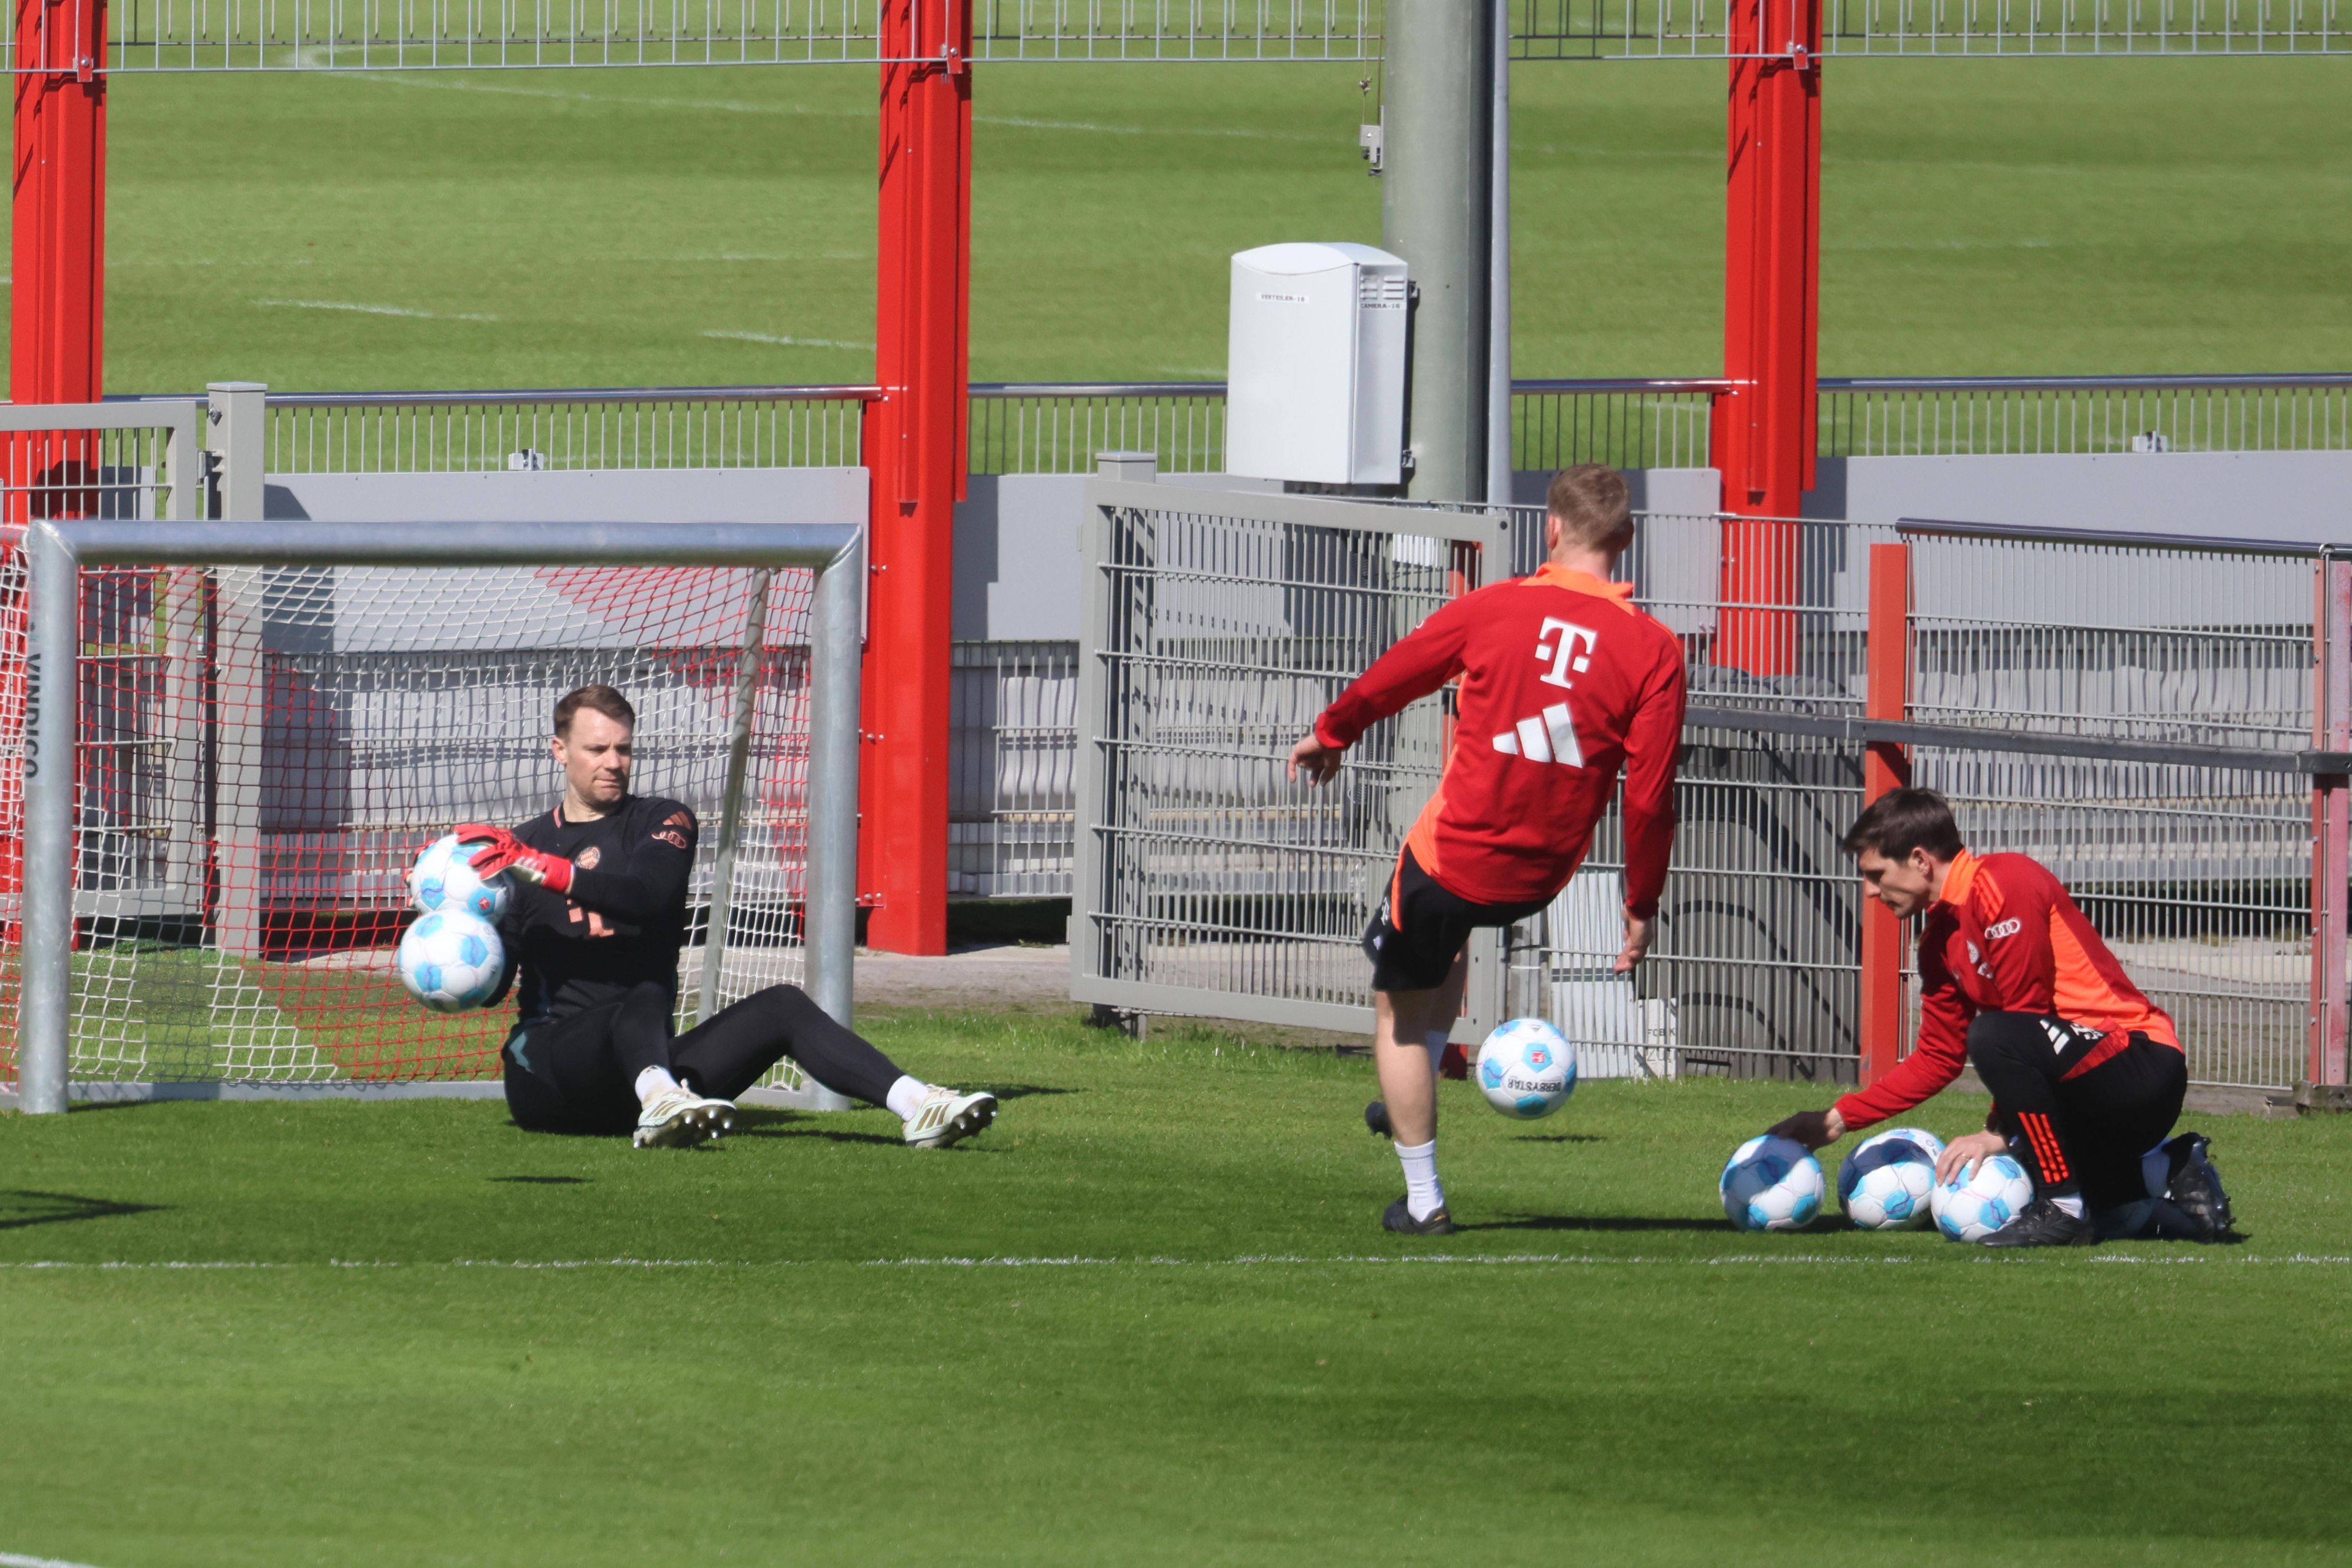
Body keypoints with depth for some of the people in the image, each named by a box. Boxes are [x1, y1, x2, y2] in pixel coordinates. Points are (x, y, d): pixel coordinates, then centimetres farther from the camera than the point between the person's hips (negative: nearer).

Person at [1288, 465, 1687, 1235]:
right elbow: (1650, 795, -10)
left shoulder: (1495, 609, -10)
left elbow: (1393, 675, 4)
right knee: (1451, 936, 37)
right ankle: (1411, 1103, 42)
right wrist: (1642, 904, 1)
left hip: (1455, 849, -4)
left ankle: (1424, 1197, 16)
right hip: (1542, 875, 4)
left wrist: (1330, 735, 23)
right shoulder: (1655, 651, -10)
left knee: (1399, 1013, 16)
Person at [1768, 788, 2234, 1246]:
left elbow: (2027, 1014, -17)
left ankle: (2063, 1209, -19)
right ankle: (2174, 1174, 19)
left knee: (1995, 1037, -33)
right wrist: (1839, 1119, 14)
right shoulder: (1939, 940, 13)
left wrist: (2001, 1133, -13)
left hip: (2144, 1061, -10)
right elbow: (1937, 1059, 19)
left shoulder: (2004, 885, -16)